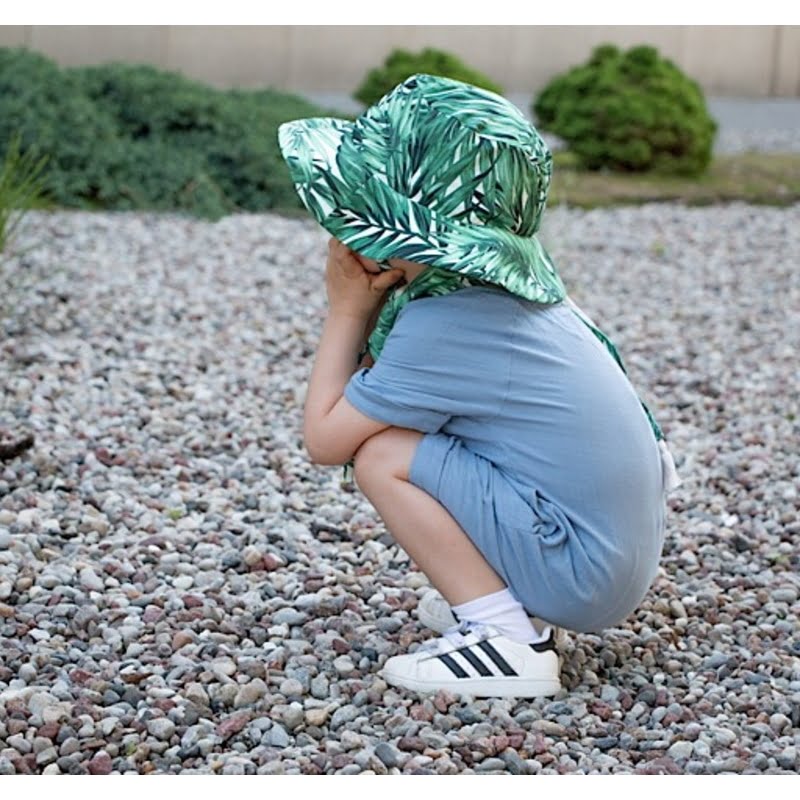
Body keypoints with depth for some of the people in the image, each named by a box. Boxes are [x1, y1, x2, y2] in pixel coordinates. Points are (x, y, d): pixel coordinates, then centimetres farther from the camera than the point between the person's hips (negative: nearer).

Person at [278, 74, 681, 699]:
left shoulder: (441, 326, -20)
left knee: (380, 453, -12)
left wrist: (347, 308, -3)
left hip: (584, 575, -9)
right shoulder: (516, 275, 6)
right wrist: (368, 306, 3)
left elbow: (324, 440, -11)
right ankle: (508, 601, 16)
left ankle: (507, 640, -11)